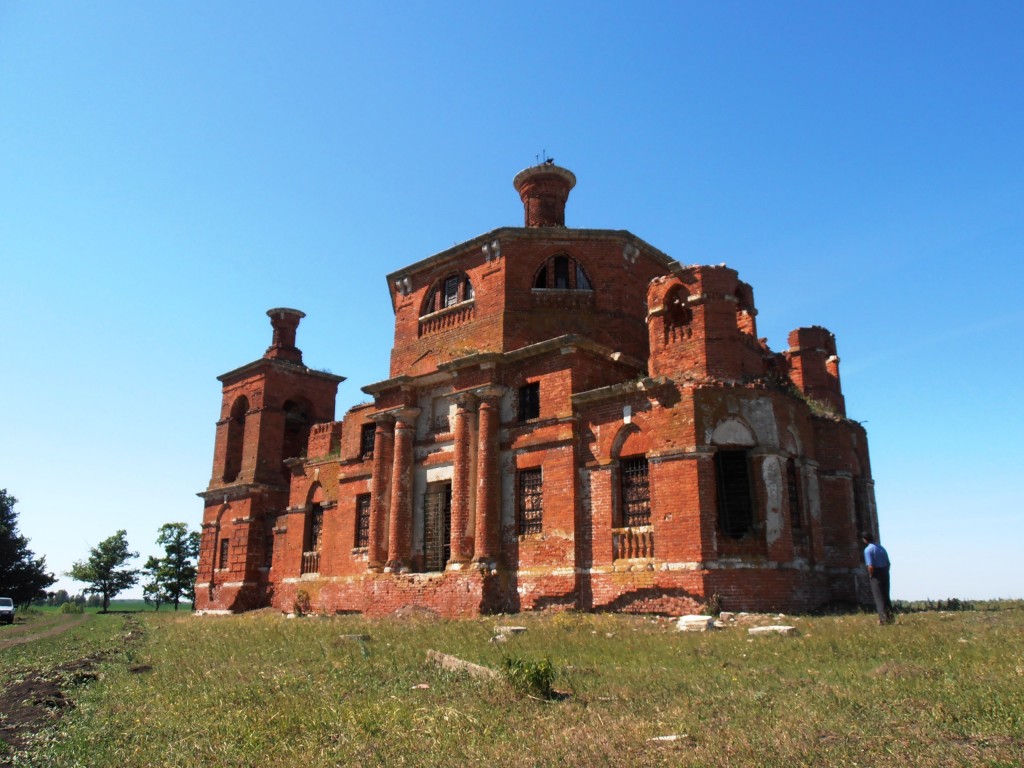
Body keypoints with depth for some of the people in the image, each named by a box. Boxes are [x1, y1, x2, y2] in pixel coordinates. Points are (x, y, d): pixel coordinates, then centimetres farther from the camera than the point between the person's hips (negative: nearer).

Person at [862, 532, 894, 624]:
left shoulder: (868, 550, -15)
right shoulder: (881, 547, 8)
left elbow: (870, 566, -22)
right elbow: (888, 563, 10)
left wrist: (870, 575, -6)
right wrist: (885, 573, 16)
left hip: (876, 575, -7)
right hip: (885, 572, 7)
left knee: (878, 597, 1)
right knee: (886, 596, 17)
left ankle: (883, 619, -2)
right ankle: (890, 617, 19)